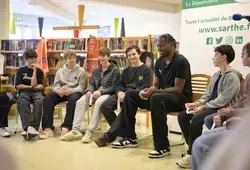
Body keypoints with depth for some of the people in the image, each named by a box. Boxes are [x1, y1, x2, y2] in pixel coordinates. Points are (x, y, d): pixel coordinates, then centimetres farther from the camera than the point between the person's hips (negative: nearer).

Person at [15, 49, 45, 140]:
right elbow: (18, 86, 5)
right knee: (22, 101, -38)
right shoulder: (21, 70, 17)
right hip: (24, 92, 0)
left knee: (40, 101, -37)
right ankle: (29, 126, -52)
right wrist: (32, 87, 2)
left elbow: (34, 85, 0)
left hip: (36, 92, 0)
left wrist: (34, 70, 1)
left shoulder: (39, 71, 16)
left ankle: (33, 127, -47)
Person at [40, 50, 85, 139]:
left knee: (73, 99, -40)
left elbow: (81, 87, 0)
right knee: (47, 99, -26)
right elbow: (55, 85, 14)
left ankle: (66, 127, -42)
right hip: (61, 93, 4)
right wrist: (58, 90, -12)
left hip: (75, 92, -3)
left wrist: (71, 91, -21)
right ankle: (48, 128, -30)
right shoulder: (60, 71, 21)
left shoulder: (81, 71, 10)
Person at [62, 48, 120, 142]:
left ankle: (90, 132, -40)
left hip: (107, 94, -6)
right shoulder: (96, 70, 22)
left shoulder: (115, 70, 2)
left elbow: (114, 87, -6)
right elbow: (92, 84, 16)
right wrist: (89, 91, -8)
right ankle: (76, 130, -30)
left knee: (98, 102, -39)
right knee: (80, 102, -23)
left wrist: (101, 92, -20)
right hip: (96, 93, 6)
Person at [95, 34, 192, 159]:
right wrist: (146, 91, -14)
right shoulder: (159, 62, 9)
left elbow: (178, 89, -19)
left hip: (181, 98, -8)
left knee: (156, 98, -39)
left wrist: (156, 91, -26)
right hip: (162, 95, 8)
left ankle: (163, 147, -32)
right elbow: (155, 85, 9)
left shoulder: (180, 61, -14)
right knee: (130, 94, -2)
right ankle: (129, 137, -4)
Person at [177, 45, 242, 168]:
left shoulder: (232, 76, -13)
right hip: (211, 106, 9)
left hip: (222, 109, -9)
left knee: (196, 119, -32)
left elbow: (223, 100, -20)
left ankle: (192, 154, -17)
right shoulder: (216, 75, 16)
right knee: (182, 116, -6)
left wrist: (203, 107, -21)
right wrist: (197, 103, -2)